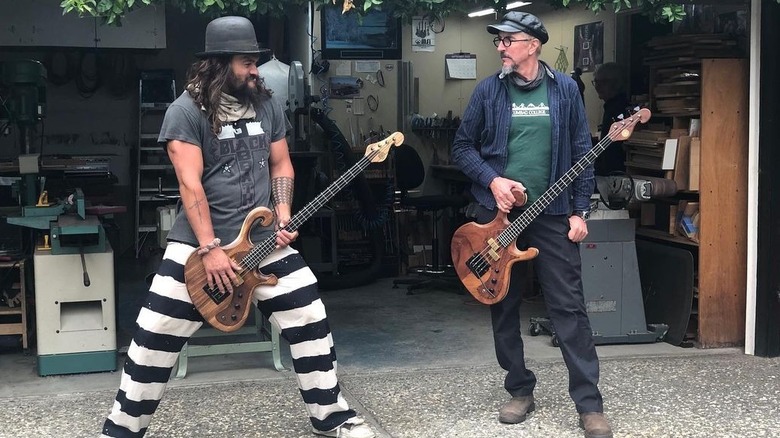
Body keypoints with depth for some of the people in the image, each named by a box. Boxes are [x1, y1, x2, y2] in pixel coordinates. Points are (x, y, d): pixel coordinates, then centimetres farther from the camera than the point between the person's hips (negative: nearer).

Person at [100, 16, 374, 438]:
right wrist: (210, 250, -20)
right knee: (156, 334, 0)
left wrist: (283, 217, -3)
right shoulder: (186, 110, -10)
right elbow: (190, 183, -16)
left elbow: (281, 164, 13)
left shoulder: (267, 105, 7)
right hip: (197, 241, -4)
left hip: (264, 240, 4)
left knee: (310, 320, 3)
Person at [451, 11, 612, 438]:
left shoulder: (564, 88, 2)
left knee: (569, 306, -3)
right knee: (503, 306, 8)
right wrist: (492, 180, -11)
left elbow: (582, 152, 3)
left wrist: (579, 210, -3)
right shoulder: (488, 89, 2)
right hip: (497, 213, 2)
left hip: (553, 214, -1)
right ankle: (520, 391, 23)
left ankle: (589, 403, 3)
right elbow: (462, 146, 5)